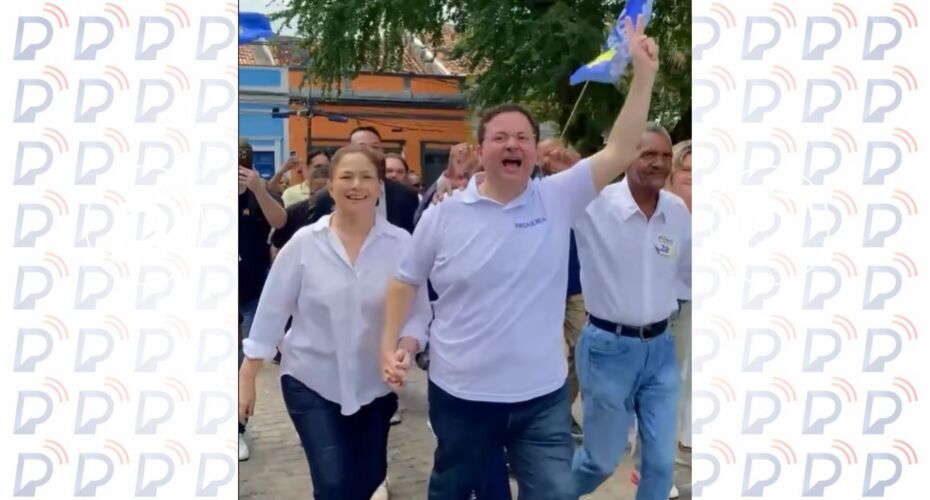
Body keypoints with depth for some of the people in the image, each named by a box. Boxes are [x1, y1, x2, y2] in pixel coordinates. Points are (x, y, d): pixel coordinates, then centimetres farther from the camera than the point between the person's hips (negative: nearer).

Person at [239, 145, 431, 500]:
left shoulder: (402, 244, -8)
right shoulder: (304, 243, -9)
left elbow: (419, 312, -5)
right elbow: (272, 311, -5)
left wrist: (405, 348, -24)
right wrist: (247, 377, -3)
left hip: (375, 384, 2)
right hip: (311, 381, -1)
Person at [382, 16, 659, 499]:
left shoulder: (559, 198, -3)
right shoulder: (443, 214, -4)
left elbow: (620, 152, -9)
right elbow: (405, 282, 4)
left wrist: (644, 73, -14)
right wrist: (388, 346, -3)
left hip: (542, 396, 0)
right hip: (460, 394, 0)